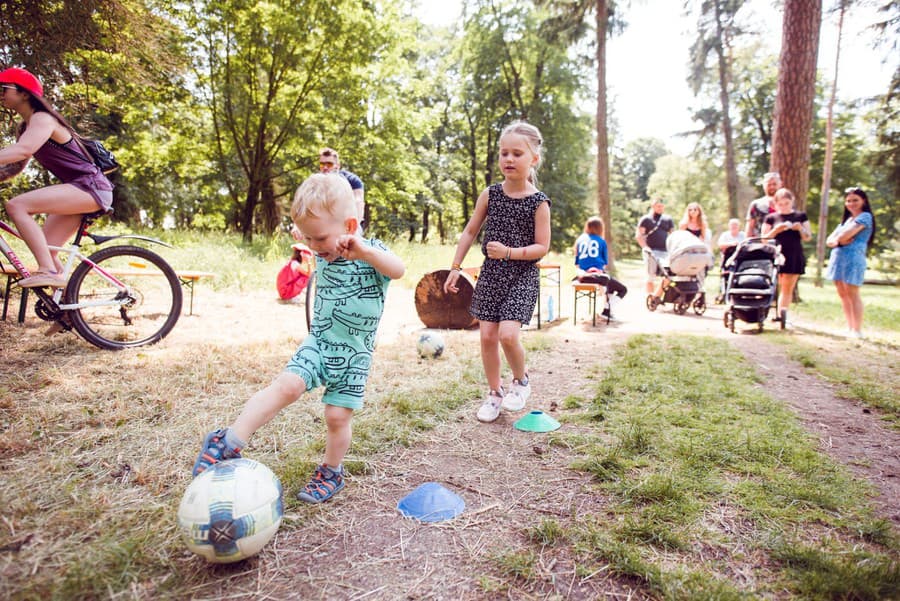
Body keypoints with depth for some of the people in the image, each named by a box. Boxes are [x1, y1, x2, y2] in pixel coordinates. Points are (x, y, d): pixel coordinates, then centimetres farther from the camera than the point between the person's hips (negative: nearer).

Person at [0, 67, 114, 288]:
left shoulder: (42, 119, -10)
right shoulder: (25, 127, 19)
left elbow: (23, 150, -29)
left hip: (90, 186, -9)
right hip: (78, 189, 9)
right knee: (44, 249, 5)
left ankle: (48, 271, -23)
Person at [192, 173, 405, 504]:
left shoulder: (371, 253, -15)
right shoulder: (323, 257, 2)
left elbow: (398, 269, -39)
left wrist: (363, 251, -52)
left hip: (353, 356, -3)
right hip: (318, 343, 3)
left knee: (337, 416, 0)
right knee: (286, 385, -18)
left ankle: (331, 473, 23)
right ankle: (229, 442, -14)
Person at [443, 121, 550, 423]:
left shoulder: (538, 202, -7)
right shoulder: (490, 194, 2)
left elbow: (542, 246, -7)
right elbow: (470, 231, 10)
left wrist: (509, 252, -21)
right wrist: (455, 267, 7)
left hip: (522, 276, -3)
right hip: (491, 274, 4)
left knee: (508, 334, -17)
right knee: (487, 336, 3)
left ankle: (521, 380, 14)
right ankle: (495, 392, 24)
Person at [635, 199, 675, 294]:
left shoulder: (668, 219, 17)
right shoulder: (646, 219, 6)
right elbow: (638, 235, 0)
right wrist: (645, 247, -13)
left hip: (665, 251, 3)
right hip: (651, 251, -3)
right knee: (651, 276, -4)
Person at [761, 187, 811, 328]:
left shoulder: (801, 216, 9)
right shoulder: (771, 218, 5)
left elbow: (807, 237, 8)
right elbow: (764, 239, 3)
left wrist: (800, 228, -11)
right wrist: (776, 230, -14)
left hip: (795, 257, 1)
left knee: (788, 288, 2)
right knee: (779, 287, -1)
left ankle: (784, 315, 6)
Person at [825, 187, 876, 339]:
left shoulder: (865, 216, -4)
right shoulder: (846, 219, 21)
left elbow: (844, 236, -16)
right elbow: (829, 240, 13)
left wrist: (837, 238, 5)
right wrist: (838, 241, -8)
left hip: (853, 258, -8)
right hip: (838, 258, 8)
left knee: (852, 294, -8)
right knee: (843, 295, 9)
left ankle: (857, 331, -4)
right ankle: (850, 329, 16)